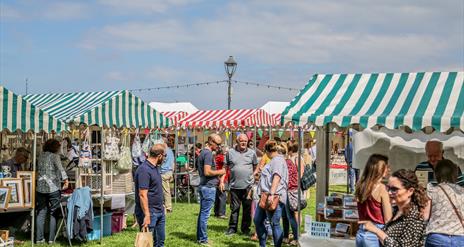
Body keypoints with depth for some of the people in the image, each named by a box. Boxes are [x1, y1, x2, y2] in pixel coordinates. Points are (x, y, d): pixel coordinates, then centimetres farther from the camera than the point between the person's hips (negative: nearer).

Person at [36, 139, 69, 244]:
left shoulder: (41, 156, 13)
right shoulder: (55, 156, -5)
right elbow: (60, 168, -20)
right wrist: (65, 179, -22)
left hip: (40, 188, 5)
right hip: (53, 188, -5)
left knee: (41, 213, 9)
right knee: (53, 214, 3)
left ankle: (39, 238, 9)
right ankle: (51, 239, 2)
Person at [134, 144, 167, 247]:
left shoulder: (155, 167, 10)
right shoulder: (144, 170, -21)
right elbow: (142, 195, -24)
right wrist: (147, 215, -25)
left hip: (159, 211, 10)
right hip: (149, 213, -10)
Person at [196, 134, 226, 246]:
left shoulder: (203, 152, 15)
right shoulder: (208, 153, -16)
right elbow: (207, 172, -24)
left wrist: (216, 178, 18)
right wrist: (219, 172, -11)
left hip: (204, 186, 10)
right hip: (208, 187, -10)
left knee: (202, 213, 14)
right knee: (205, 214, -5)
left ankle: (200, 237, 21)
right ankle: (203, 239, 0)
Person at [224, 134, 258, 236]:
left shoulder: (252, 153, 6)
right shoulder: (230, 152, 5)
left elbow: (256, 167, 12)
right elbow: (225, 168, 8)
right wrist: (222, 181, 2)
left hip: (248, 186, 0)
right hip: (234, 185, 0)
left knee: (247, 208, 6)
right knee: (234, 208, 5)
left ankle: (245, 228, 17)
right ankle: (232, 227, 15)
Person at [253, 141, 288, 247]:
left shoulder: (278, 160, -9)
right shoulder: (274, 160, 24)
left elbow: (276, 177, -22)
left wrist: (272, 194, -29)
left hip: (274, 198, -11)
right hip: (266, 197, 11)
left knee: (275, 224, -6)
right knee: (257, 220, 13)